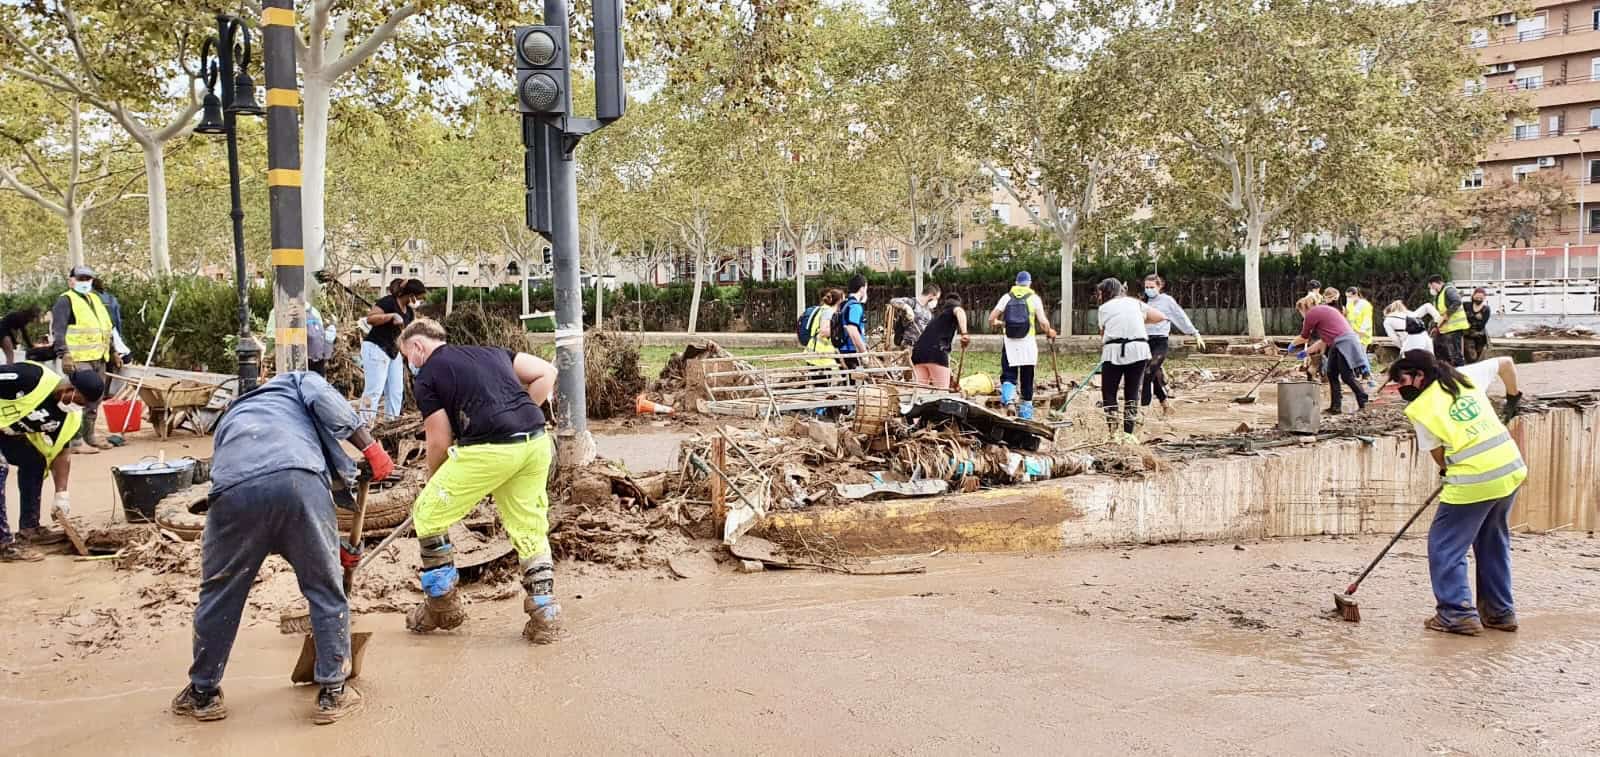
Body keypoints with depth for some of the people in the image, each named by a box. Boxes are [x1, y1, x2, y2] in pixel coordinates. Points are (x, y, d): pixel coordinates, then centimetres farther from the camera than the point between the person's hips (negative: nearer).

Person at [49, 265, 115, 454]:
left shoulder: (95, 300, 21)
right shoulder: (65, 301, -5)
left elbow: (105, 329, 30)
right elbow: (58, 330, -14)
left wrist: (112, 352, 28)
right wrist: (63, 354, -24)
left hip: (99, 359, 8)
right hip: (79, 360, -8)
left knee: (94, 401, 14)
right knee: (80, 400, -12)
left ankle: (89, 436, 23)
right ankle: (76, 441, -10)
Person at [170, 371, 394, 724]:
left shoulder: (231, 418, 45)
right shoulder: (294, 382, 36)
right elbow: (325, 400, 7)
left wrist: (334, 548, 47)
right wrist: (371, 447, 7)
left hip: (233, 490, 4)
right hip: (298, 479, -3)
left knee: (219, 595, 22)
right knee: (327, 592, 13)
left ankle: (203, 693, 37)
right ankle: (332, 694, 21)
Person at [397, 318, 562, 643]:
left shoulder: (427, 376, 9)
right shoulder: (490, 352, 24)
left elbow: (440, 441, 7)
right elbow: (546, 373, 17)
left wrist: (432, 482, 24)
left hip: (489, 448, -6)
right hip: (537, 442, 6)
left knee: (429, 514, 15)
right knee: (530, 529, 18)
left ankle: (443, 607, 25)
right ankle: (545, 619, 16)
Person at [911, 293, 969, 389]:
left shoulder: (936, 317, 36)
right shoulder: (953, 308, 17)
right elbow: (959, 311, -10)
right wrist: (964, 333, -25)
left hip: (918, 352, 6)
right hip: (936, 352, -6)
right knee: (942, 391, -7)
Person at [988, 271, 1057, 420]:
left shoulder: (1007, 297, 7)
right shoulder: (1034, 298, 2)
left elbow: (991, 319, 1)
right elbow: (1043, 321, -8)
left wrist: (998, 324, 24)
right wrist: (1049, 332, 12)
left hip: (1009, 344, 1)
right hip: (1028, 344, 0)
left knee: (1008, 375, 4)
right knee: (1027, 379, 9)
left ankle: (1008, 400, -24)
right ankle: (1026, 412, 16)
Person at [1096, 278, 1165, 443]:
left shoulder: (1104, 308, 13)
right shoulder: (1135, 303, 19)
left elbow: (1103, 334, 11)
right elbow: (1161, 317, 16)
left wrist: (1102, 353, 21)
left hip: (1114, 351, -2)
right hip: (1139, 349, 2)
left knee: (1109, 393, 8)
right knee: (1132, 393, 11)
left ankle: (1113, 434, 1)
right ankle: (1128, 434, 9)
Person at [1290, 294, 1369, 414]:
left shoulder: (1312, 313, -3)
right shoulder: (1324, 310, 24)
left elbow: (1304, 337, 8)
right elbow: (1324, 339, 25)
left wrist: (1292, 344, 26)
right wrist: (1307, 351, 30)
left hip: (1344, 344, -10)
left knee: (1347, 377, -6)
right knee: (1331, 374, 13)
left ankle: (1364, 404, -4)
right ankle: (1336, 406, 15)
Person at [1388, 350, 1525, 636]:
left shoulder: (1421, 409, -6)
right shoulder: (1466, 376, 9)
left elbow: (1439, 456, 0)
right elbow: (1505, 363, 22)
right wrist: (1513, 397, 38)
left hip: (1473, 481, -7)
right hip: (1511, 470, 7)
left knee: (1444, 545, 5)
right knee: (1494, 543, 21)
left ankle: (1458, 613, 3)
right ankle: (1500, 612, 28)